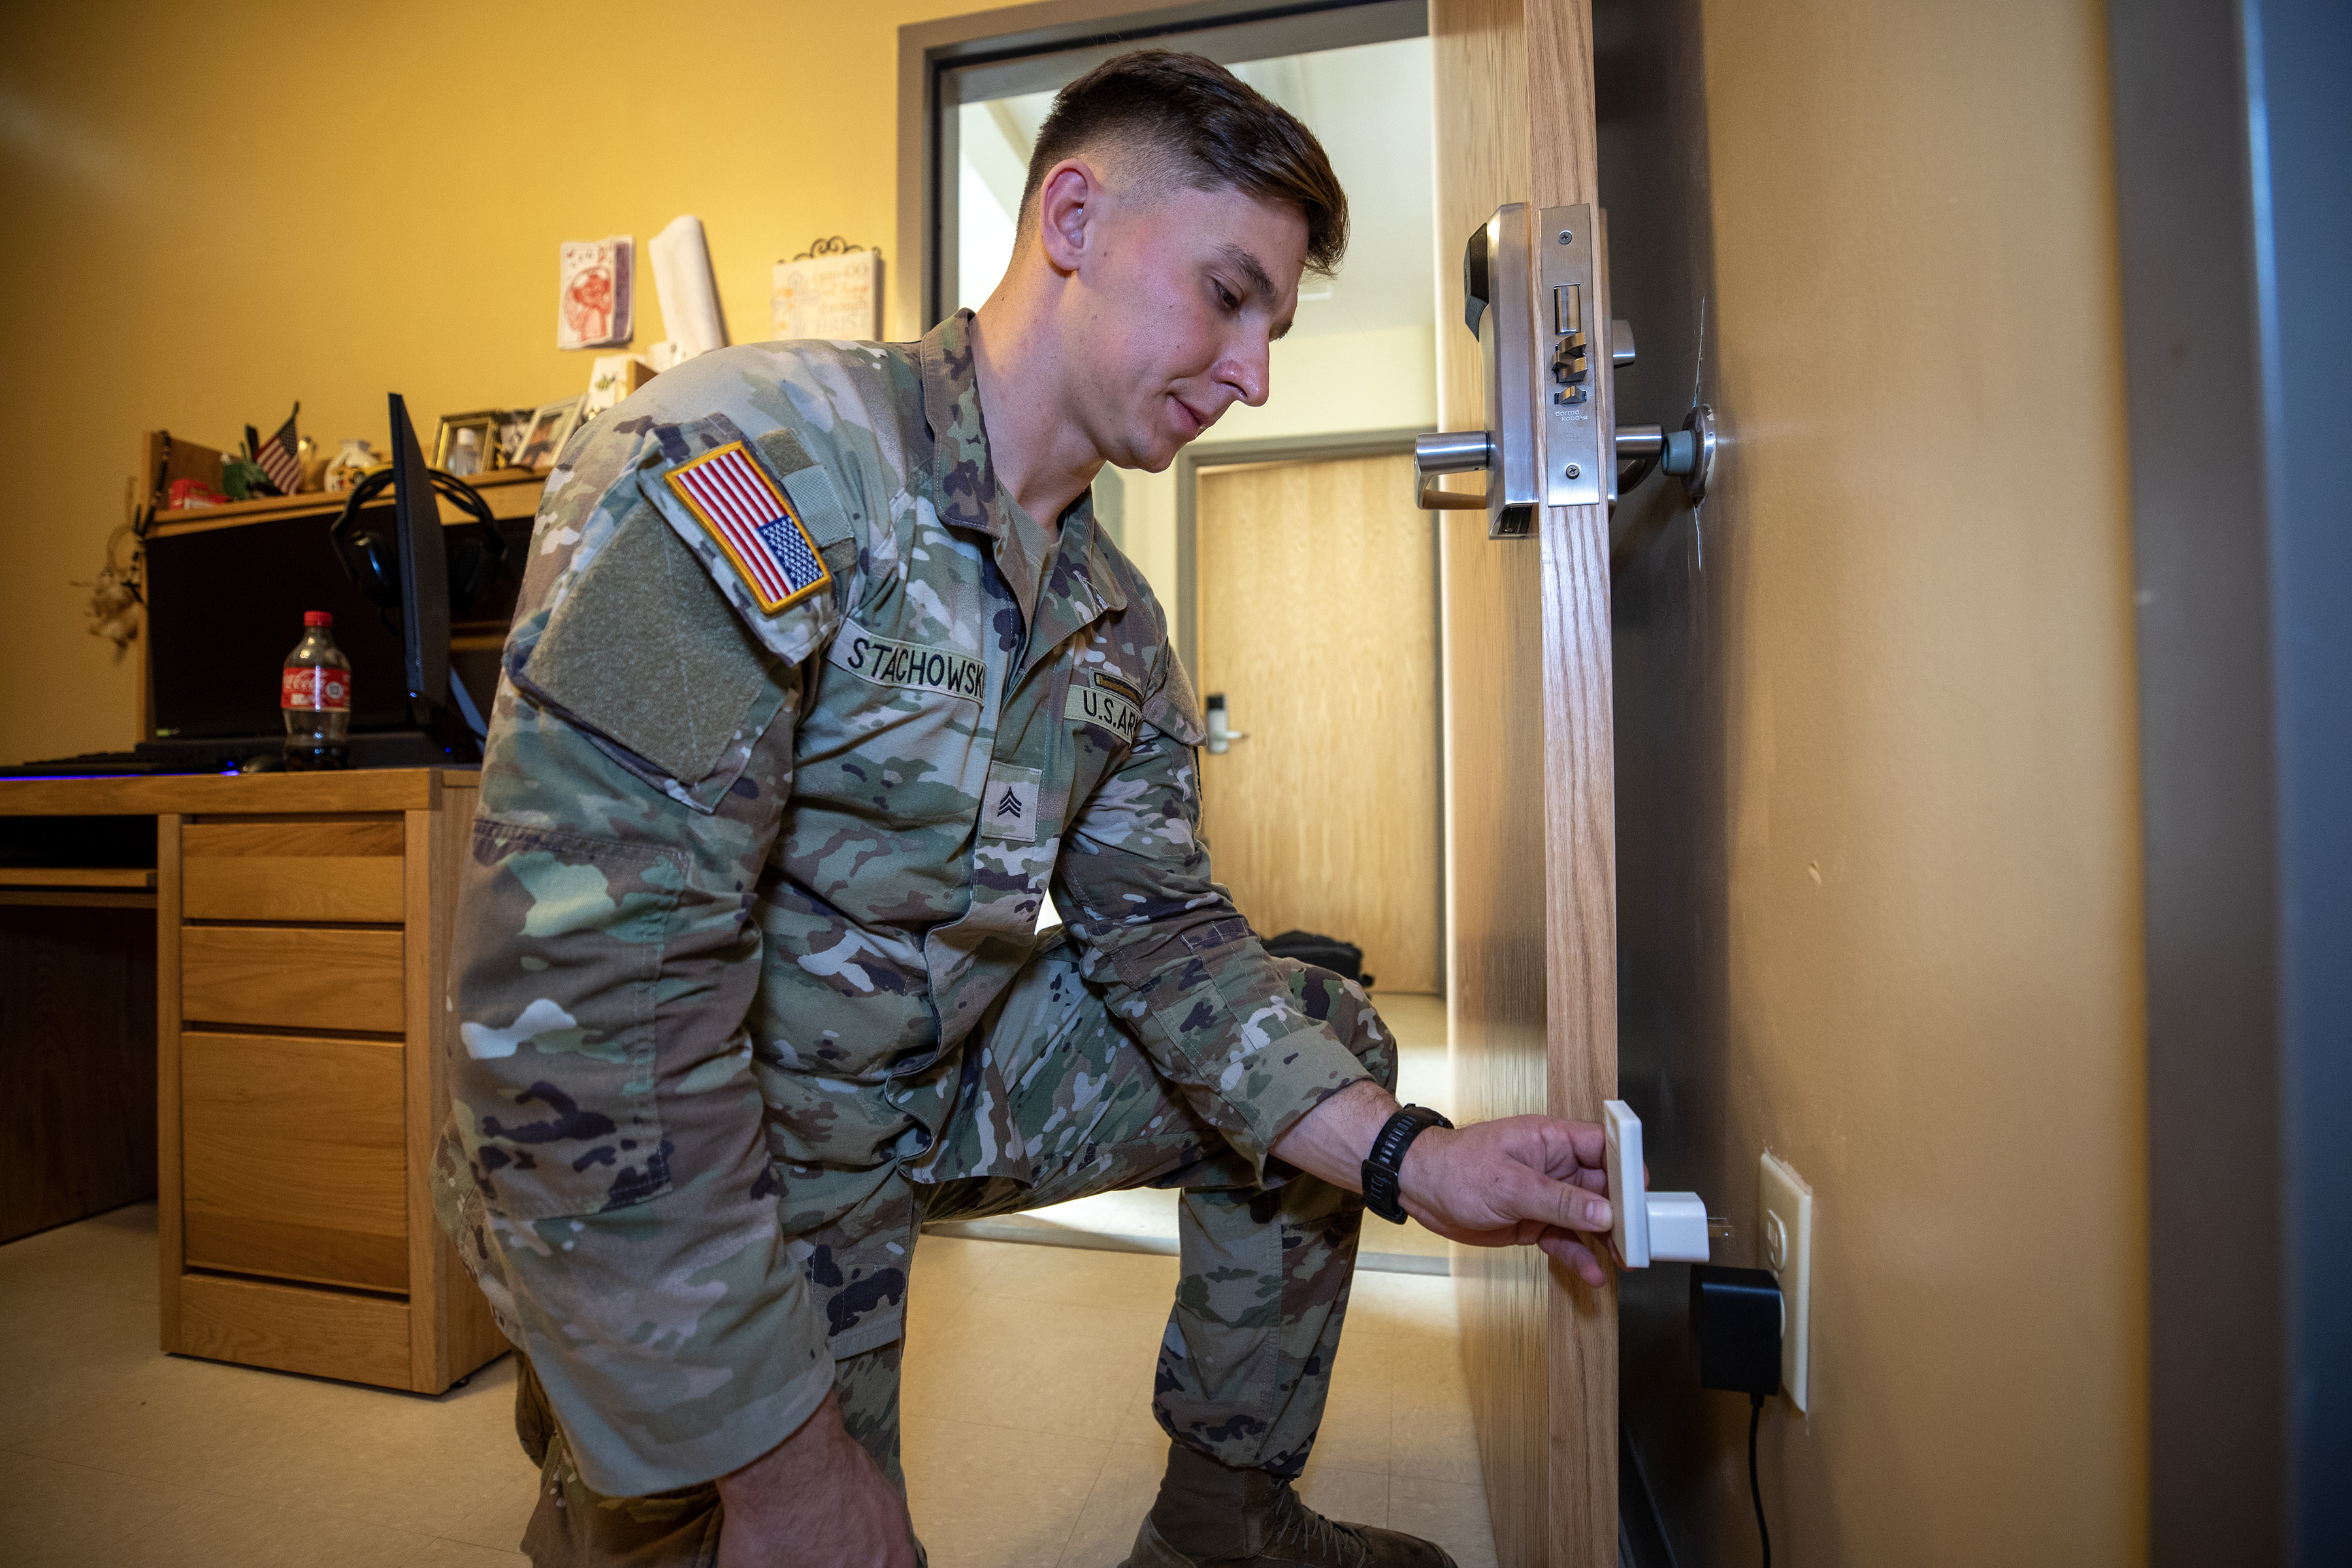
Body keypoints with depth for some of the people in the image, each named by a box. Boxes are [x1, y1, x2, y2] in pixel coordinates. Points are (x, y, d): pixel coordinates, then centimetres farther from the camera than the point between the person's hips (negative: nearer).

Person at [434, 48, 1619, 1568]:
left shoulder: (1121, 626, 1)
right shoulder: (756, 458, -24)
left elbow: (1164, 936, 0)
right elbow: (576, 998, -29)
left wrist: (1414, 1156, -13)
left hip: (931, 1089, 7)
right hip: (676, 1176, -6)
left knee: (1318, 1031, 4)